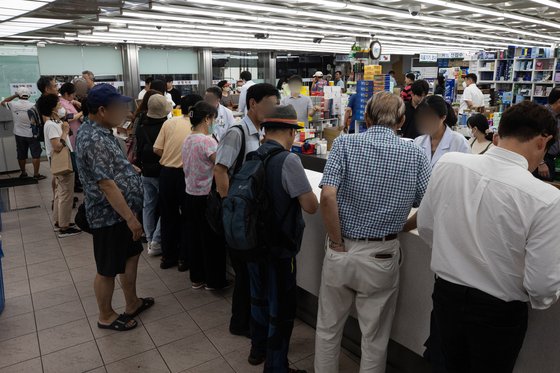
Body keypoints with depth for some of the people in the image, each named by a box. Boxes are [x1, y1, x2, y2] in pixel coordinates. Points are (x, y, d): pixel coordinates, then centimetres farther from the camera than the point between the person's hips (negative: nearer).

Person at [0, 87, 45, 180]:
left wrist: (14, 96, 13)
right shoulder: (33, 106, -14)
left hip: (19, 135, 4)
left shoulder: (13, 105, -5)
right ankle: (36, 174, 1)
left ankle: (23, 173, 26)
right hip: (32, 134, -4)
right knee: (36, 155, 2)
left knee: (21, 155, 14)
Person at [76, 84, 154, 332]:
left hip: (122, 211, 10)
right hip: (110, 216, -10)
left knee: (131, 256, 21)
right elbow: (106, 185, -27)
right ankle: (106, 317, 27)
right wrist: (130, 218, -24)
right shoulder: (94, 140, -25)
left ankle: (132, 303, 38)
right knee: (108, 269, 8)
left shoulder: (102, 132, 8)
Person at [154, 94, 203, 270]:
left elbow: (157, 149, -1)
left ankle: (167, 256, 28)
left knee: (168, 216, 17)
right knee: (187, 217, 12)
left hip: (167, 172, 4)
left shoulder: (169, 122, -2)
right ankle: (184, 259, 20)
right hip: (186, 174, -3)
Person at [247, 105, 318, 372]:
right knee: (281, 308, 10)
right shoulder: (288, 160, -21)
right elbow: (311, 207, -18)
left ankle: (258, 349, 43)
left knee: (259, 298, 24)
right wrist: (305, 193, 2)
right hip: (279, 247, -7)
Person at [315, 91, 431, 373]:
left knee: (328, 328, 20)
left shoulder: (344, 144, -7)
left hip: (341, 251, 0)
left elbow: (327, 196, -19)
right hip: (382, 255, 1)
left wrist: (337, 243, -9)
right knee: (375, 338, 19)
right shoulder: (416, 155, -3)